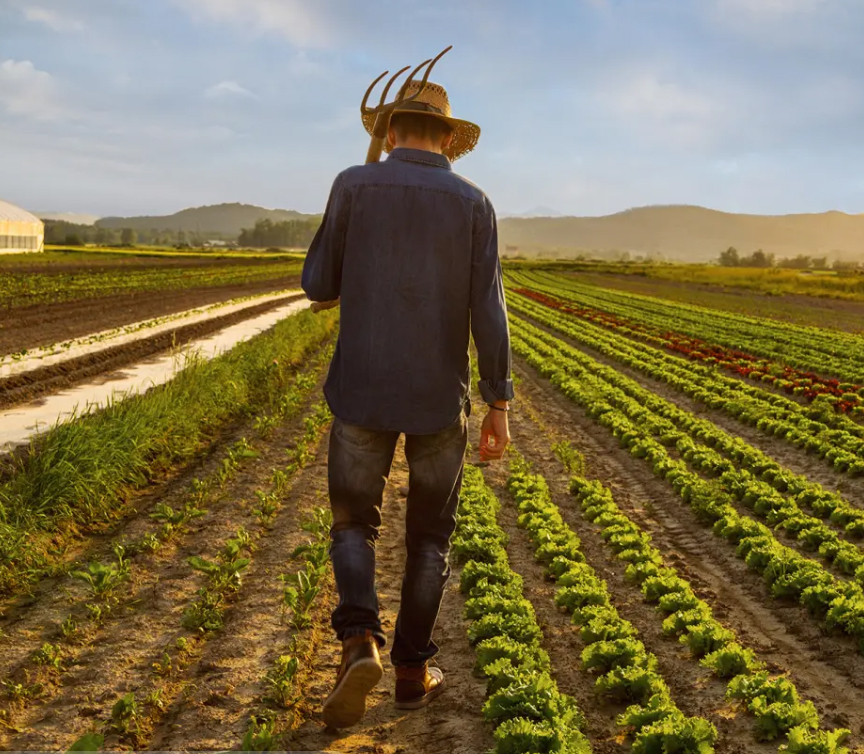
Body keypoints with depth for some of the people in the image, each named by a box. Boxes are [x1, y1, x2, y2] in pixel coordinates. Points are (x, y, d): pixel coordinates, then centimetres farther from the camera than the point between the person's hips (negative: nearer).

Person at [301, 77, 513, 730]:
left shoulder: (354, 185, -3)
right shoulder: (474, 204, -2)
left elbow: (319, 288, 2)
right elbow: (488, 313, -7)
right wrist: (500, 407, -2)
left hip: (363, 390, -1)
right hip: (439, 397, 1)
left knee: (354, 522, 14)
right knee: (429, 534, 17)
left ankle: (359, 644, -10)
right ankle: (413, 669, 21)